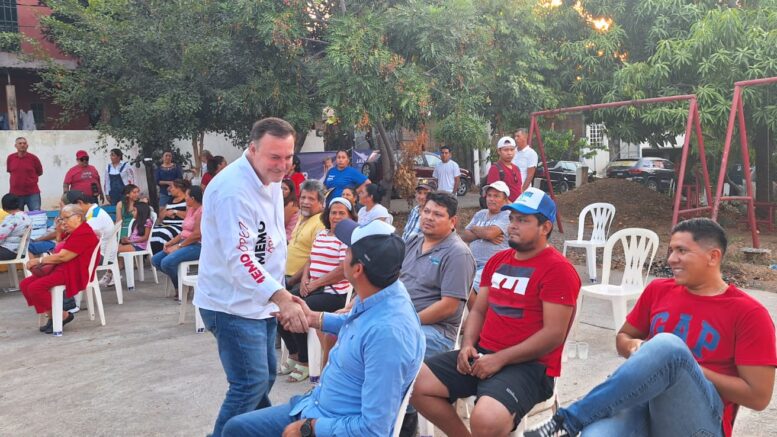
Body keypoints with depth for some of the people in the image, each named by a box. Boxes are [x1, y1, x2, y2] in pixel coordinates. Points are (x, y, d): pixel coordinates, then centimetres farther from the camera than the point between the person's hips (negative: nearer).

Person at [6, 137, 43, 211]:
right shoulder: (10, 158, 2)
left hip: (32, 193, -2)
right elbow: (9, 171, 19)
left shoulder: (33, 158, -4)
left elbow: (39, 172, 11)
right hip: (15, 194, 2)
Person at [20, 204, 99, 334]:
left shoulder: (83, 233, -15)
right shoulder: (73, 233, 21)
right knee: (25, 284, 1)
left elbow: (63, 257, -18)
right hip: (60, 269, 12)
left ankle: (62, 315, -6)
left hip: (73, 272, -12)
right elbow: (59, 254, 15)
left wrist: (39, 260, -8)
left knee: (35, 288, -23)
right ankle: (52, 317, 1)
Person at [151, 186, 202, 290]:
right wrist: (170, 243, 2)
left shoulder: (201, 211, -14)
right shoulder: (190, 209, 16)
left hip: (197, 246, -10)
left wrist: (178, 246, -16)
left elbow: (197, 234, -21)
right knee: (155, 260, 1)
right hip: (185, 243, 10)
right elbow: (184, 232, 15)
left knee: (167, 262, -26)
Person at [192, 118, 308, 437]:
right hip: (233, 305, -9)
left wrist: (279, 297, 14)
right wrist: (281, 297, -45)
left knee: (265, 377, 18)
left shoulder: (270, 178, 6)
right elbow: (238, 257, -34)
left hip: (260, 300, 9)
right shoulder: (233, 189, -24)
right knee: (250, 384, -9)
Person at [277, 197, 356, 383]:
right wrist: (304, 279, -2)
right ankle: (294, 354, 13)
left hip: (334, 293, -8)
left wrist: (315, 283, -14)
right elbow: (310, 260, 19)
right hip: (314, 289, 8)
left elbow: (344, 270, -17)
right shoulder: (321, 234, 17)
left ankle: (303, 362, -4)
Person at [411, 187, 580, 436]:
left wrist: (500, 359, -18)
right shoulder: (497, 261, 14)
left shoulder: (558, 269, -10)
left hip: (529, 365, -7)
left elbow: (554, 334, -16)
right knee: (415, 383, -6)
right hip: (482, 355, 8)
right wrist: (468, 345, -3)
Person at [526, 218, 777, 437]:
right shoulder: (658, 290, 12)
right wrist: (634, 348, 0)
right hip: (642, 397, 2)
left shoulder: (749, 313, -1)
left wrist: (691, 369, -8)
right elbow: (623, 337, 24)